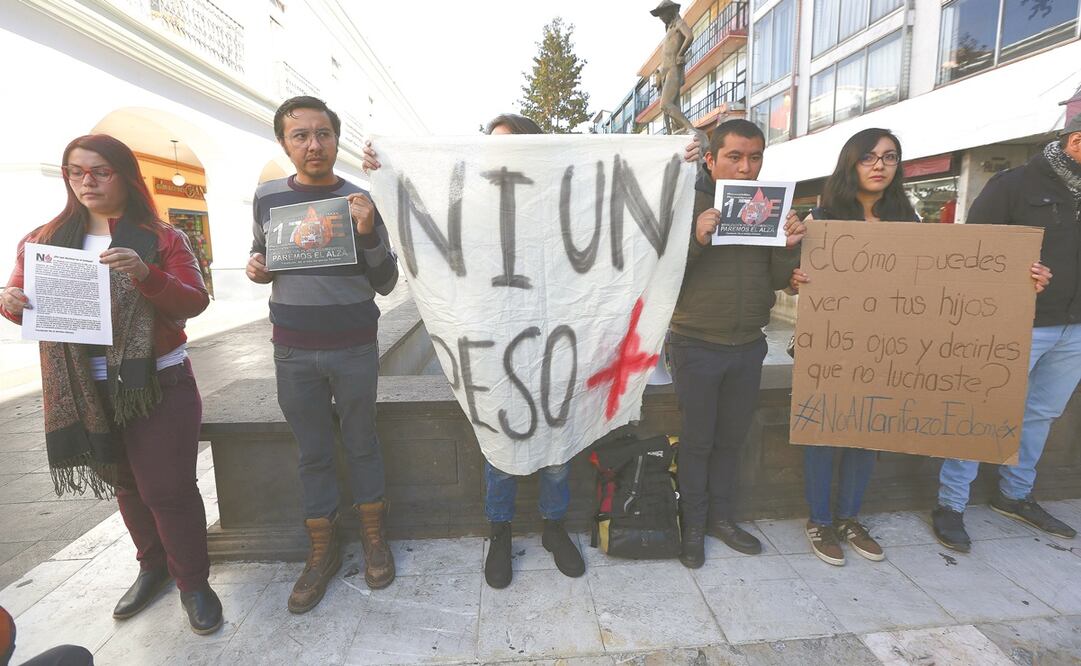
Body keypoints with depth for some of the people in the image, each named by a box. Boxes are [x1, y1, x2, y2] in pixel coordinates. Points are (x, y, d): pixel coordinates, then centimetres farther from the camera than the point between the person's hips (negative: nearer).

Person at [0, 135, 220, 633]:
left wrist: (146, 274, -29)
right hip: (82, 392, 4)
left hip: (157, 384, -4)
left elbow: (193, 303, -12)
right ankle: (153, 567, 37)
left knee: (167, 487, 0)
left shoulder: (162, 238, -3)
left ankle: (193, 582, 17)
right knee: (126, 485, 18)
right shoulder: (44, 240, 7)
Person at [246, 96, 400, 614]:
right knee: (312, 452, 12)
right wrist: (255, 267, -5)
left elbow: (385, 285, -5)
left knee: (361, 445, 11)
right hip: (292, 353, 3)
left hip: (355, 350, -2)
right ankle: (322, 549, 28)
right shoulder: (266, 196, 4)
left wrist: (369, 234, -21)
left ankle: (373, 534, 30)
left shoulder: (360, 201, -4)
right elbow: (261, 254, 19)